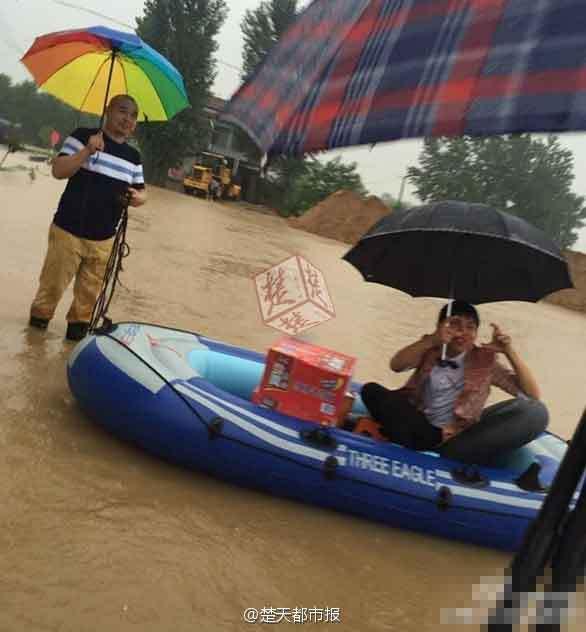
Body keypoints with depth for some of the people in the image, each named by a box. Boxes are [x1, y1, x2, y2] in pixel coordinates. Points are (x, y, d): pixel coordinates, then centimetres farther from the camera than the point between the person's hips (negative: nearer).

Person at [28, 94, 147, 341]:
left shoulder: (133, 157, 9)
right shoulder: (83, 136, -5)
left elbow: (141, 190, 16)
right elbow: (58, 170, -12)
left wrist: (138, 197, -9)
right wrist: (87, 151, -26)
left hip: (104, 238, 4)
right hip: (68, 230, -3)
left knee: (90, 289, 9)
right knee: (54, 282, 6)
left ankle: (79, 323, 29)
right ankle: (39, 316, 31)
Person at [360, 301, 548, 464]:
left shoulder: (484, 360, 7)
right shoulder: (430, 350, 8)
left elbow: (532, 395, 0)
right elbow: (396, 365, -12)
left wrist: (510, 353, -13)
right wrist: (431, 340, -27)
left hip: (461, 434, 0)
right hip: (420, 428, 0)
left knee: (535, 411, -21)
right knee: (372, 390, -20)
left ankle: (446, 452, -27)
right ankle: (438, 441, -28)